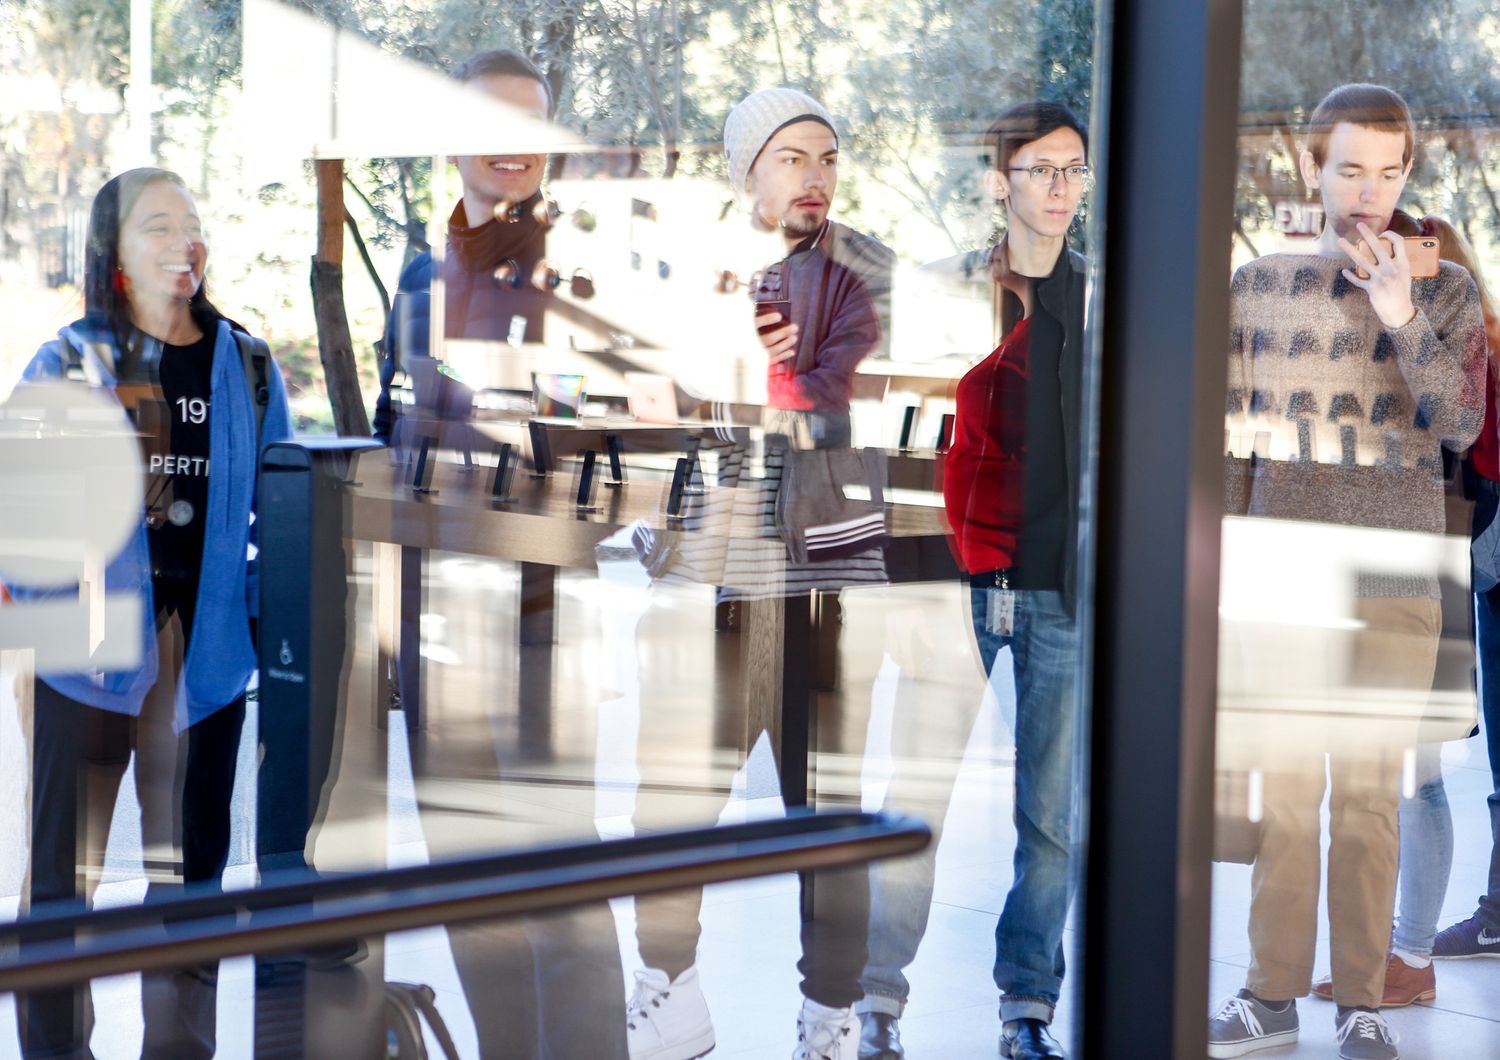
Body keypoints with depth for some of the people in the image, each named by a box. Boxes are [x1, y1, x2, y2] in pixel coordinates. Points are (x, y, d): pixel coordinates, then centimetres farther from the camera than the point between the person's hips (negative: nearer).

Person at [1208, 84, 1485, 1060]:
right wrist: (1223, 574, 8)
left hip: (1397, 583, -1)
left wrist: (1400, 321, -19)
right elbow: (1233, 445, 10)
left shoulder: (1445, 291, 4)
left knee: (1371, 794, 3)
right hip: (1284, 576, 1)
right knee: (1286, 785, 4)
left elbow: (1462, 424, -8)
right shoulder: (1260, 285, 7)